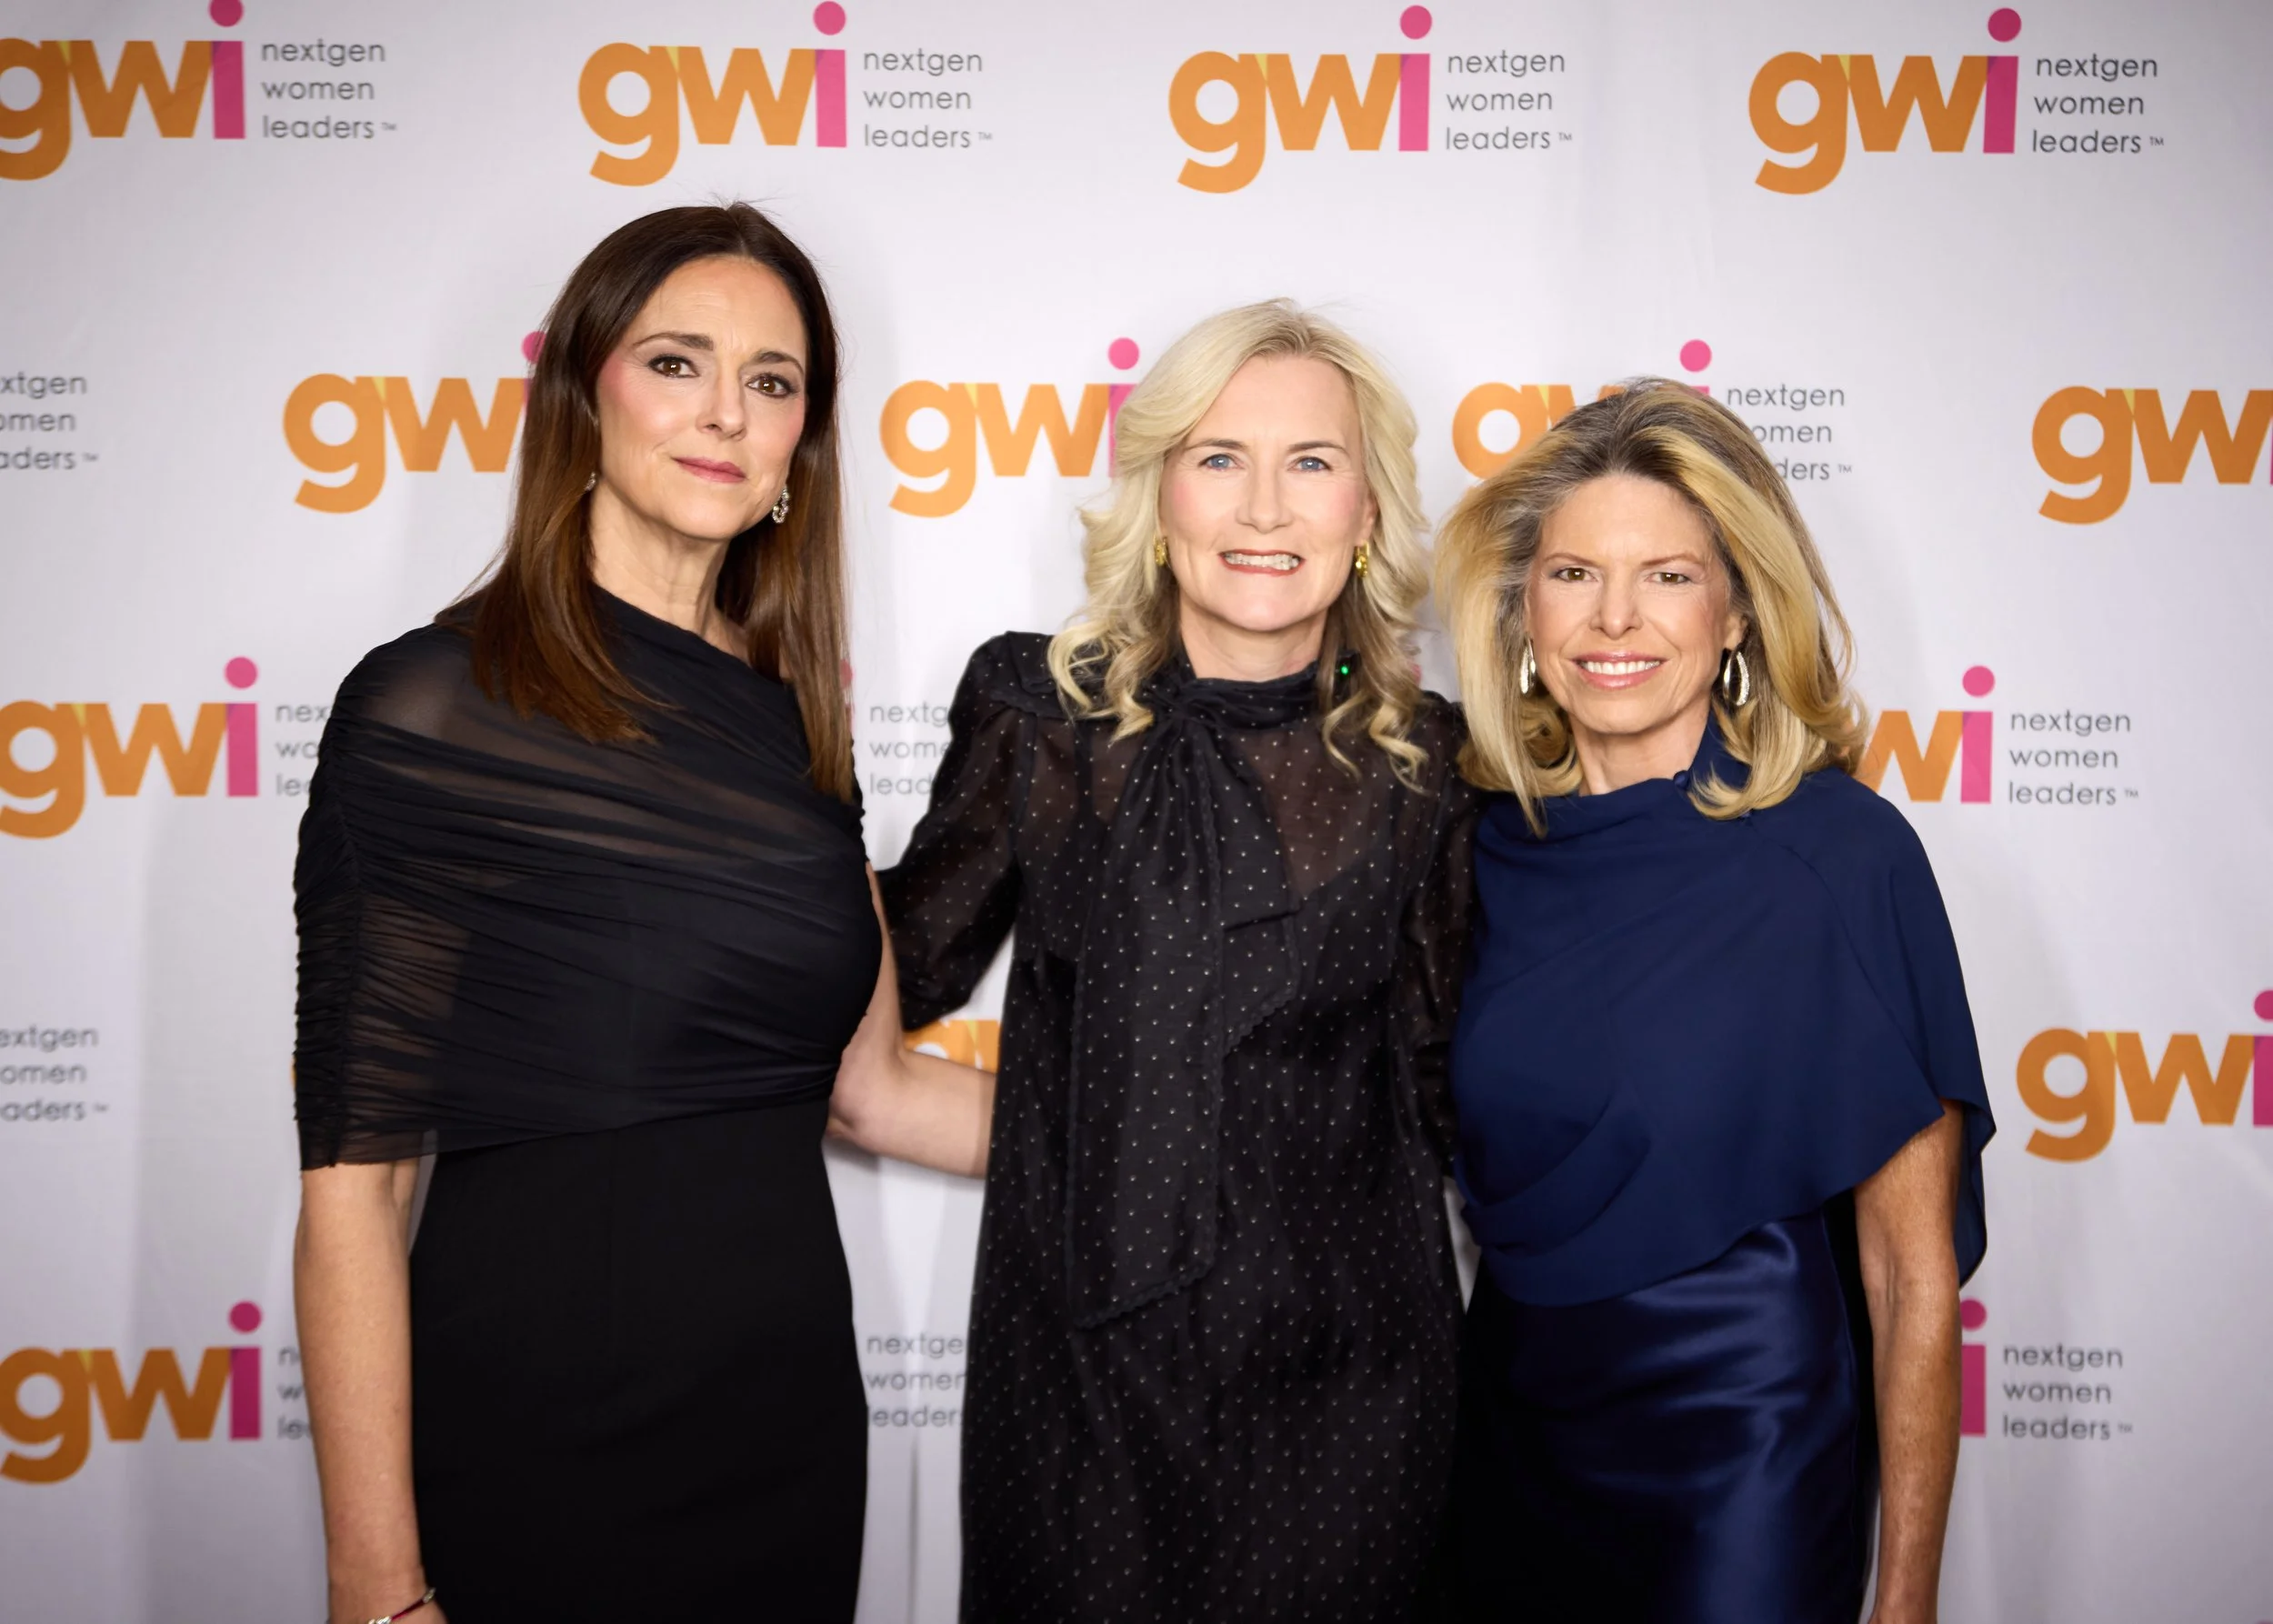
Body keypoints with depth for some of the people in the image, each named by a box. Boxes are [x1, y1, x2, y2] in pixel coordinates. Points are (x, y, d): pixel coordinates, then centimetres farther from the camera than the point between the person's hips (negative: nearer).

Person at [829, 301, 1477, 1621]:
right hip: (1076, 1367, 0)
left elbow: (1433, 1080, 7)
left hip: (1345, 1377, 0)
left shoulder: (1425, 764, -2)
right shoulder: (1038, 710, -3)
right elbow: (900, 974, 9)